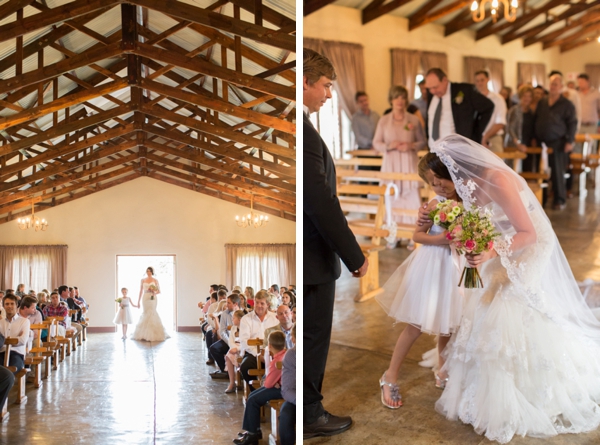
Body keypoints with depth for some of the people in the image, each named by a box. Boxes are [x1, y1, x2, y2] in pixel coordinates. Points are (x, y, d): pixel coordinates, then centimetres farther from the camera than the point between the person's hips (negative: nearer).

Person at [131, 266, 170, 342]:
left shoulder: (155, 280, 4)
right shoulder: (143, 280, 9)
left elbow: (159, 291, 7)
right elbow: (141, 291, 9)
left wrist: (155, 293, -16)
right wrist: (138, 301, 5)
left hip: (153, 299, -2)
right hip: (145, 299, 2)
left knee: (151, 314, -9)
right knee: (145, 315, 1)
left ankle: (152, 335, -4)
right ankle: (144, 334, 8)